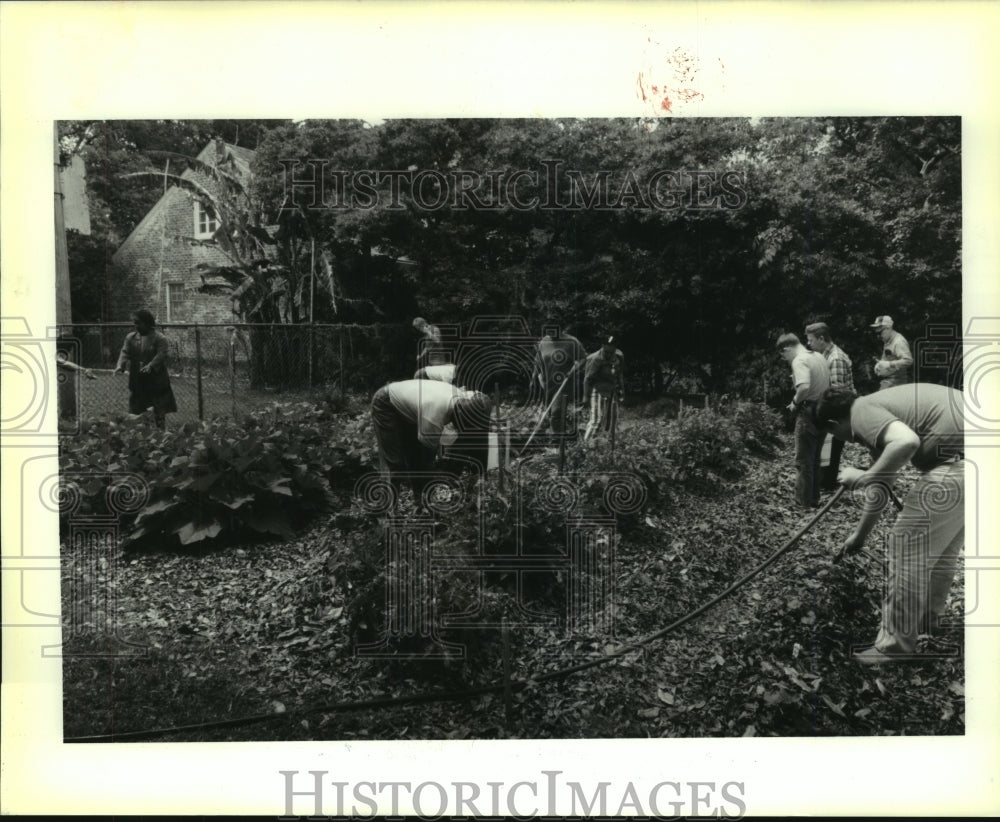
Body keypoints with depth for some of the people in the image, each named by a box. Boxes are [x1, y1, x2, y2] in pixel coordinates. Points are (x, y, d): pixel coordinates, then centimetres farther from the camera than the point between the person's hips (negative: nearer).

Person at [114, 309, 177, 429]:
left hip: (156, 380, -4)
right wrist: (120, 366, -19)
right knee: (136, 411, 7)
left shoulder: (160, 338, -6)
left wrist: (151, 366, -33)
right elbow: (125, 352, 0)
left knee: (159, 412, 2)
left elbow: (160, 355, -16)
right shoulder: (131, 337, 8)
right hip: (137, 381, 4)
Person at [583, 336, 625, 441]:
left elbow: (620, 375, 16)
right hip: (597, 392, -6)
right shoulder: (596, 359, -18)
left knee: (608, 421, 8)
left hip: (611, 392, 6)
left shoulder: (619, 357, 1)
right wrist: (586, 397, -17)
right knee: (596, 419, -15)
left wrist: (621, 390, 16)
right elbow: (587, 378, -15)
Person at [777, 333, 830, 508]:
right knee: (815, 460, 18)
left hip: (808, 412, -9)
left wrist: (795, 402, -14)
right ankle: (814, 500, 26)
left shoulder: (799, 361, -16)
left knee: (803, 461, 2)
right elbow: (827, 385, 19)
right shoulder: (819, 356, 11)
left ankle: (804, 504, 7)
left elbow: (804, 387, -32)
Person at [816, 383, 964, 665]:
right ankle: (927, 618, 44)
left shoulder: (862, 412, -5)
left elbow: (907, 442, -28)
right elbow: (881, 486, 33)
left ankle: (896, 643, 12)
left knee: (907, 547, 2)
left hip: (959, 463, -10)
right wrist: (859, 534, 43)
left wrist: (862, 478, -13)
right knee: (941, 548, 26)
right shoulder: (879, 407, 24)